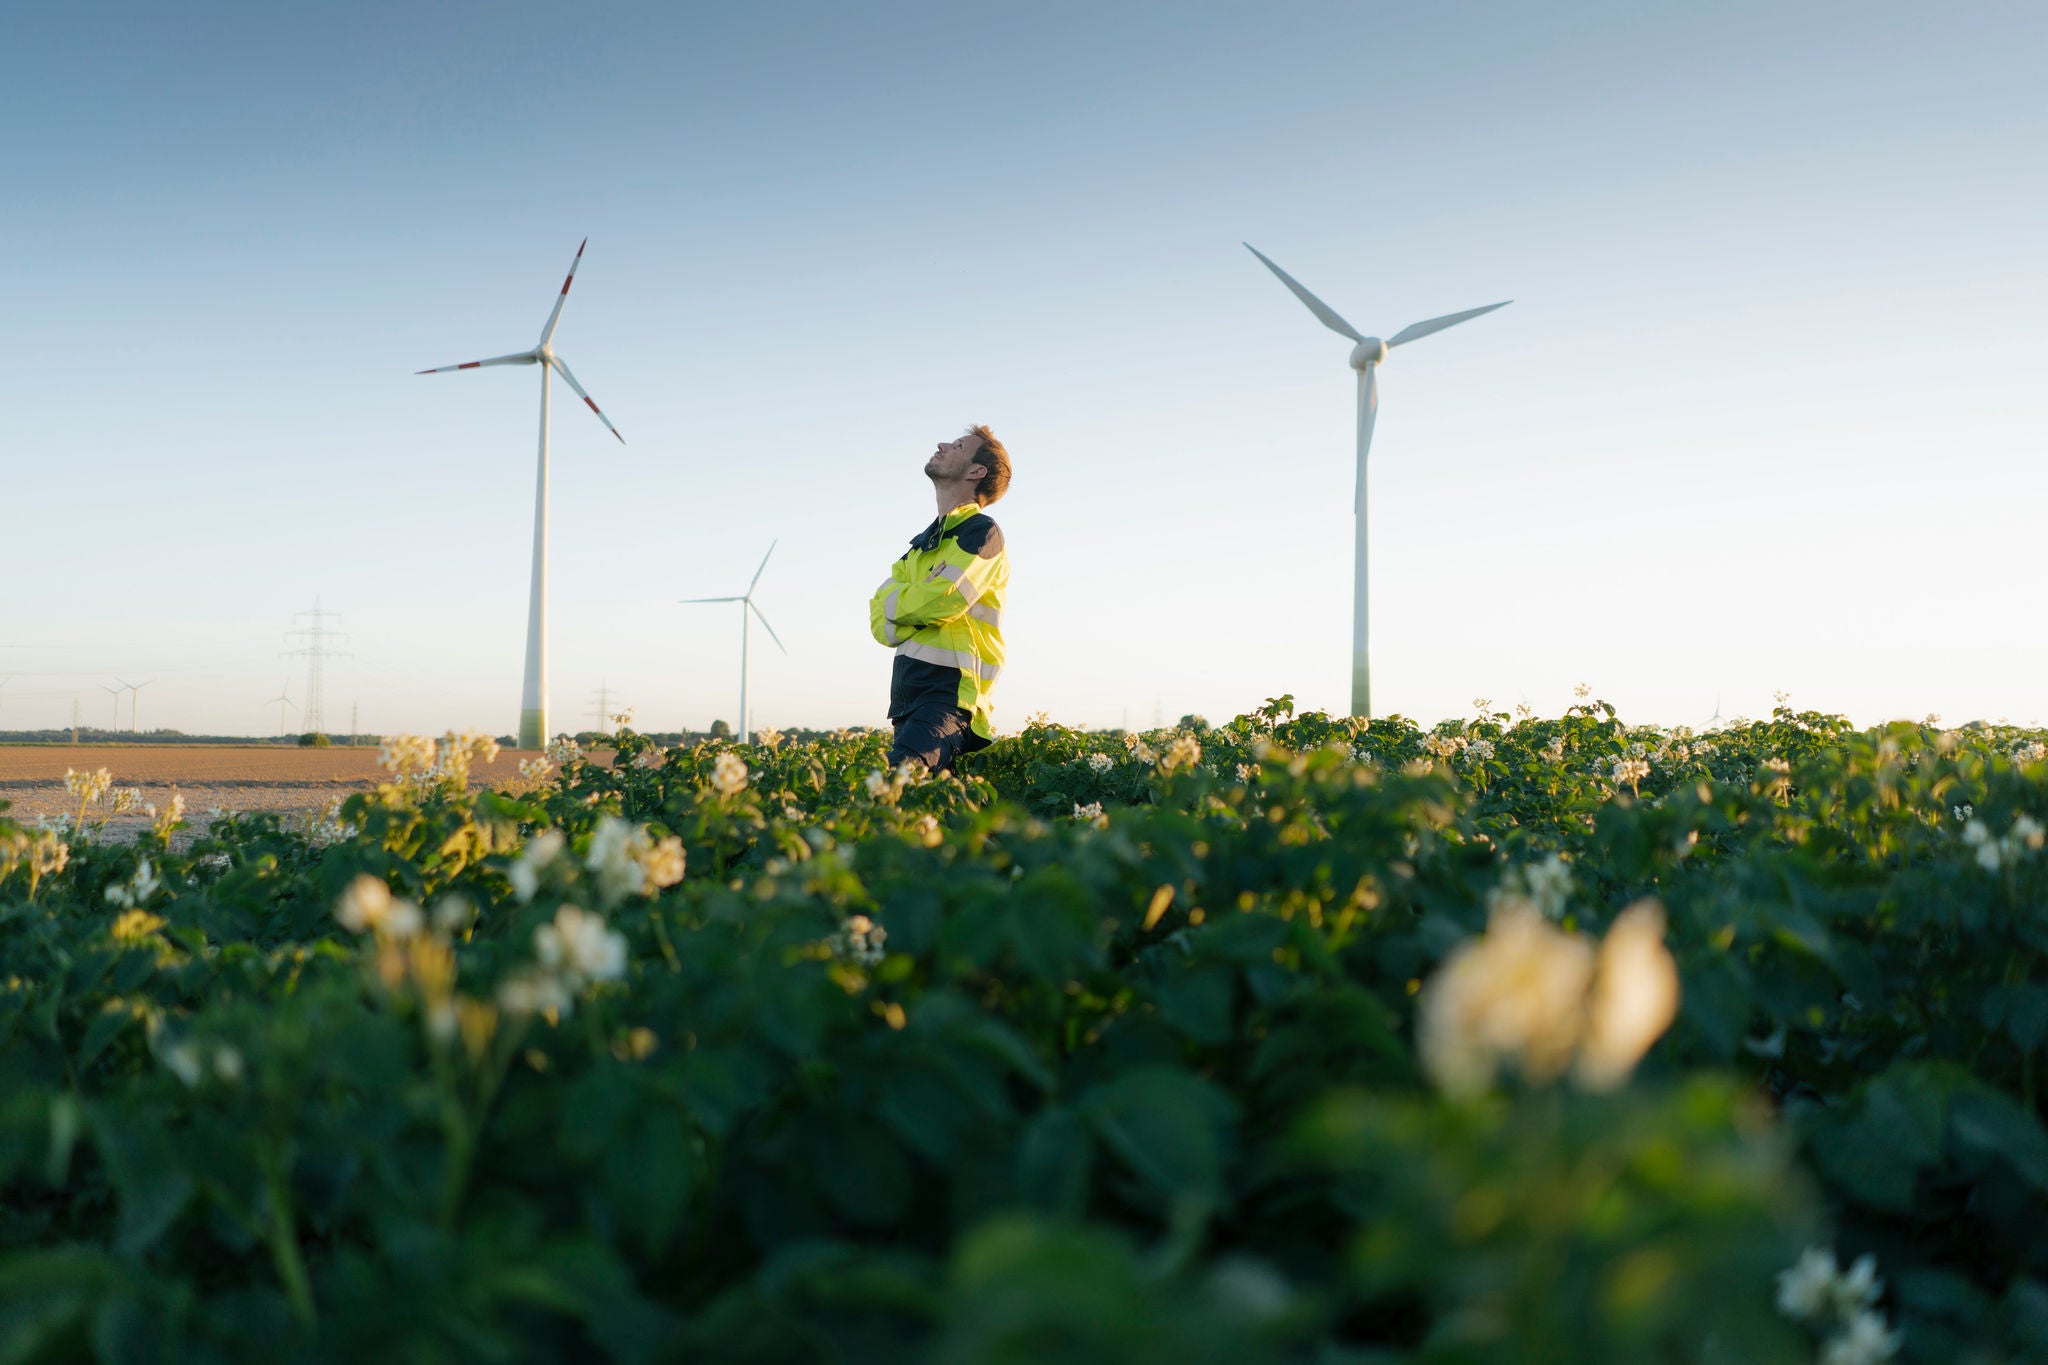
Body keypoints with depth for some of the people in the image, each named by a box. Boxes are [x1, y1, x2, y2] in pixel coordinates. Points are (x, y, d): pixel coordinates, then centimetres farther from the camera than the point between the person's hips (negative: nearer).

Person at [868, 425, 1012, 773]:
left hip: (949, 691, -8)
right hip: (906, 689, 8)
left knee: (897, 778, -32)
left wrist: (896, 604, 5)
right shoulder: (923, 542, 24)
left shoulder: (982, 531, 0)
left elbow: (942, 600, -16)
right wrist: (926, 607, -7)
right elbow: (881, 624, 12)